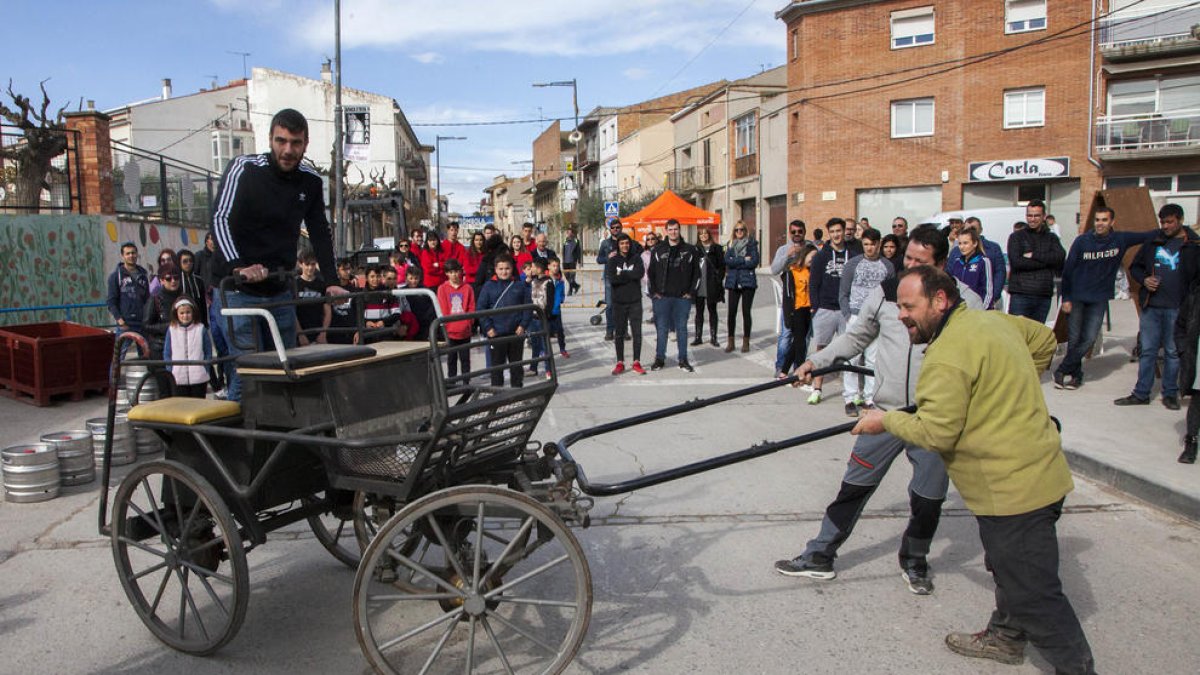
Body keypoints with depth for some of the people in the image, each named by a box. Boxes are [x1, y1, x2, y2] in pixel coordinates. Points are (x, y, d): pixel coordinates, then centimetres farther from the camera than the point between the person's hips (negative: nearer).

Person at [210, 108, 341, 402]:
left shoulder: (311, 181, 5)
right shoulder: (244, 168, -10)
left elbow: (321, 233, 12)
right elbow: (220, 220, -17)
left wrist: (331, 281, 3)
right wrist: (238, 267, -33)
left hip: (282, 292, 5)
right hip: (241, 291, -5)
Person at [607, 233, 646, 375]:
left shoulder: (636, 258, 4)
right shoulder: (613, 260, 3)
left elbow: (640, 273, -15)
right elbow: (612, 278, -14)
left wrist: (622, 274, -11)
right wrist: (630, 275, -13)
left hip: (635, 301, 0)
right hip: (619, 302, 0)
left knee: (637, 332, 0)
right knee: (620, 333, 7)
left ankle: (637, 362, 8)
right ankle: (620, 363, 15)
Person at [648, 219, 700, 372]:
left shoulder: (689, 250, 4)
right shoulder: (658, 250, 4)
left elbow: (696, 272, 7)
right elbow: (651, 272, 7)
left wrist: (690, 291, 0)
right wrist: (654, 292, -1)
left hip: (682, 297, 0)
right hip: (662, 297, 0)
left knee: (682, 328, 6)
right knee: (662, 328, 3)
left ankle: (683, 360, 13)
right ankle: (659, 359, 11)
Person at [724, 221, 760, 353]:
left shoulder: (751, 243, 3)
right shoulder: (730, 244, 12)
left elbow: (754, 262, -9)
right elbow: (727, 260, -4)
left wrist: (735, 262, -8)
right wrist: (744, 260, -11)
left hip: (748, 281, -2)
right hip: (733, 282, 2)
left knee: (746, 312, 1)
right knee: (731, 312, -3)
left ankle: (746, 342, 10)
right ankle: (730, 341, 7)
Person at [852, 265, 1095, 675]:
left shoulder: (949, 353, -22)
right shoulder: (991, 320, 7)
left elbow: (936, 432, -24)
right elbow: (1044, 339, 24)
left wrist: (886, 420, -8)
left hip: (1013, 488, -11)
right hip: (1035, 475, 11)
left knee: (1034, 594, -1)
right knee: (1008, 569, 26)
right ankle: (1005, 637, 44)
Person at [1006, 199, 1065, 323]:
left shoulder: (1051, 238, 15)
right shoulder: (1016, 237, 6)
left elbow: (1060, 256, -4)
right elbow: (1016, 262, -10)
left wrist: (1033, 255, -9)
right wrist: (1047, 261, -6)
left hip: (1043, 296, 3)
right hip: (1020, 295, -3)